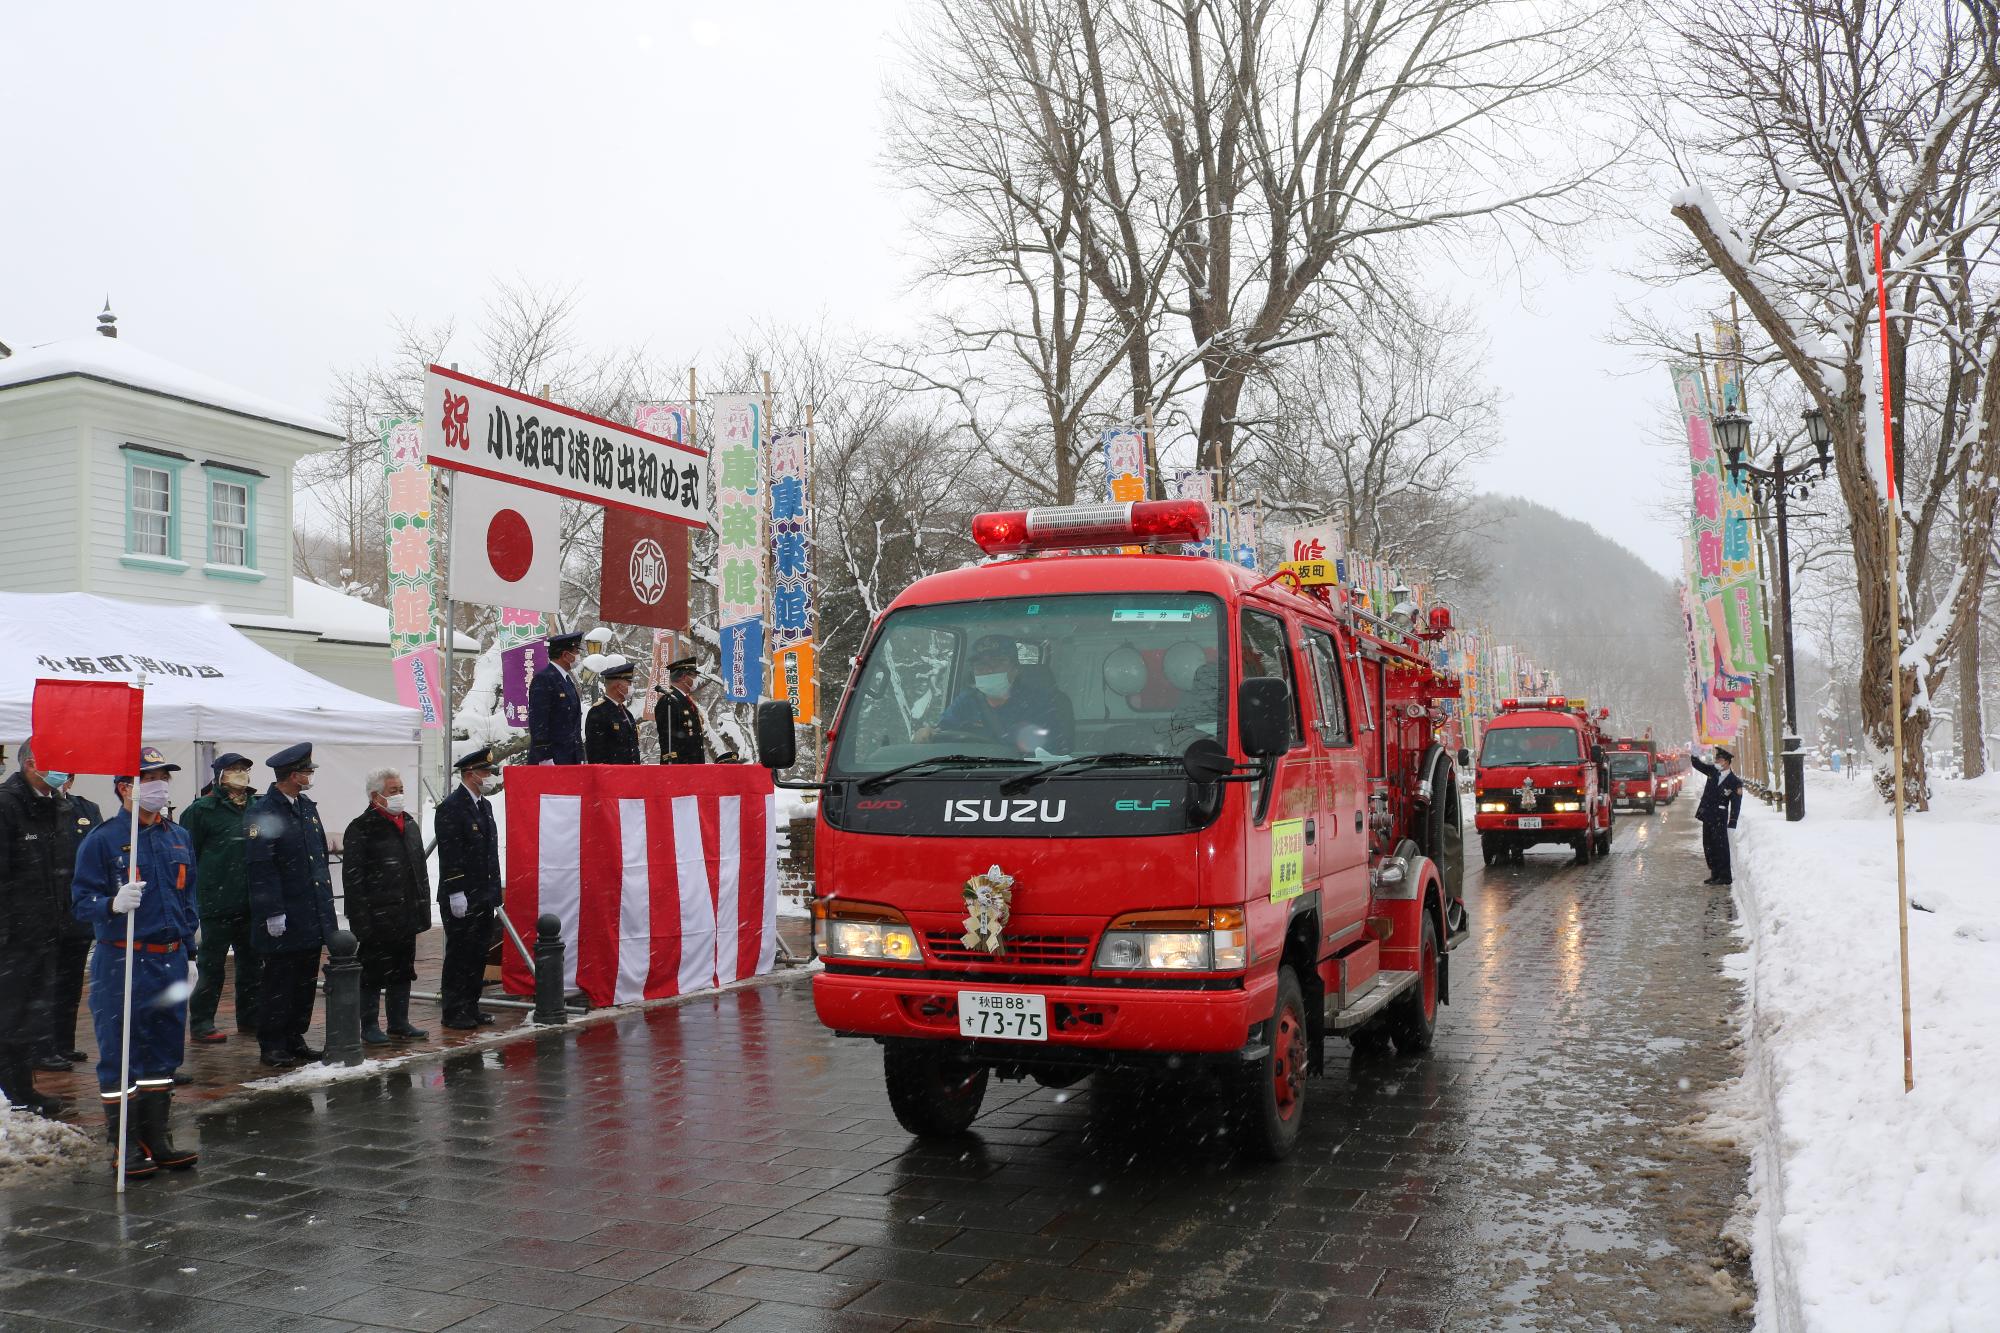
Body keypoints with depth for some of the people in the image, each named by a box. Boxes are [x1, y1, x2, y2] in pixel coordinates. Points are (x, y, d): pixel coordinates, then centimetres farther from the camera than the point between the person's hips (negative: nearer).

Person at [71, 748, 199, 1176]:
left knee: (164, 1052, 12)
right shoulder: (102, 839, -7)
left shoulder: (180, 838, 11)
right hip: (121, 964, -6)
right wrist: (113, 904, -30)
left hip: (170, 962, 6)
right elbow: (81, 900, -10)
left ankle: (157, 1139, 22)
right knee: (119, 1057, 1)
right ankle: (127, 1145, 11)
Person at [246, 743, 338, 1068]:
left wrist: (326, 902, 17)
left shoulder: (307, 807, 14)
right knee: (278, 982, 1)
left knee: (306, 980, 12)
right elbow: (260, 867, -16)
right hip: (284, 919, -8)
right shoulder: (263, 813, -12)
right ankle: (272, 1044, 10)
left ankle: (295, 1038, 22)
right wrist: (273, 913, -18)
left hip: (313, 916, 8)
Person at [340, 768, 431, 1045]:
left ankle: (399, 1024, 23)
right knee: (373, 973, 2)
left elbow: (421, 871, 21)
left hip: (406, 917, 7)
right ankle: (369, 1027, 13)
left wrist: (422, 910, 16)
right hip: (377, 920, -7)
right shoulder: (361, 829, -10)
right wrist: (362, 919, -18)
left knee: (402, 972, 13)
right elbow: (352, 879, -14)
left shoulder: (409, 825, 14)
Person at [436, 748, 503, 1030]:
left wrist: (495, 891, 17)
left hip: (483, 897, 8)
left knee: (479, 953, 12)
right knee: (459, 954, -2)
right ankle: (454, 1011, 6)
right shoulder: (451, 807, -12)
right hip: (461, 899, -8)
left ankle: (471, 1007, 20)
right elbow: (450, 855, -17)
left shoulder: (484, 805, 16)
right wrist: (456, 893, -20)